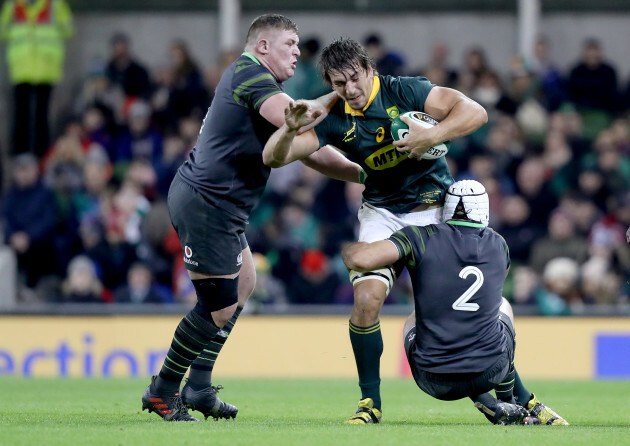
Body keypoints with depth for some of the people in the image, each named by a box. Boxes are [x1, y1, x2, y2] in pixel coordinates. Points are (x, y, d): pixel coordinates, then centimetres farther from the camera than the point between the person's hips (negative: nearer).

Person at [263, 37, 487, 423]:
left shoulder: (405, 91, -15)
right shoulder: (336, 120, -7)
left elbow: (475, 112, -20)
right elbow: (274, 157, -11)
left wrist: (432, 137, -33)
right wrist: (290, 129, -32)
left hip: (432, 210, -3)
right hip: (381, 213, 3)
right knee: (367, 300, -17)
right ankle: (370, 400, -3)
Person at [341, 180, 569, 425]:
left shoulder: (421, 238, -8)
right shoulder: (499, 245, 4)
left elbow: (362, 259, -19)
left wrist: (348, 248, 5)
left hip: (434, 382, -3)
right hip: (490, 373, 3)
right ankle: (525, 403, 36)